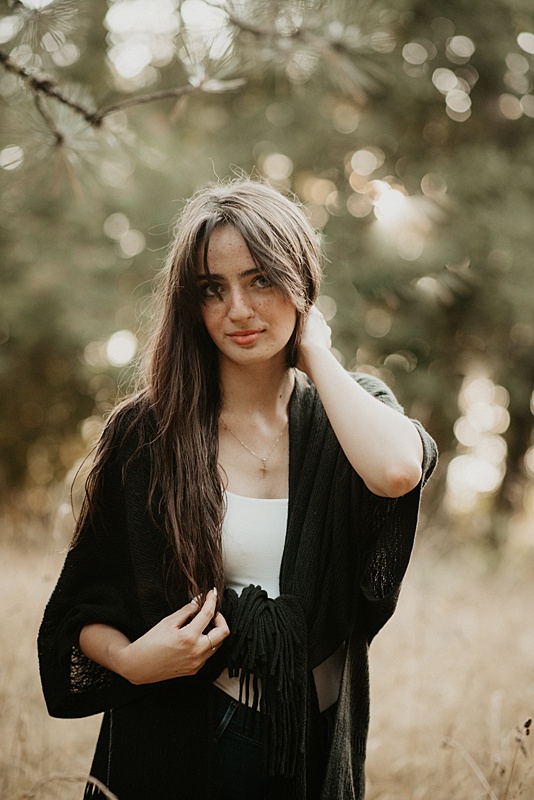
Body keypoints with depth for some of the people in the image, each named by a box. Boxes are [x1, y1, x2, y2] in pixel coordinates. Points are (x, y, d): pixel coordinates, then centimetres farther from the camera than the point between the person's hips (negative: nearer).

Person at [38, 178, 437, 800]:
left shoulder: (350, 410, -3)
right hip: (177, 747, -1)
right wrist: (132, 660, -21)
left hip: (321, 746, 2)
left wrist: (314, 351, -14)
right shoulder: (146, 432, -7)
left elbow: (397, 470, -28)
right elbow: (81, 608, 0)